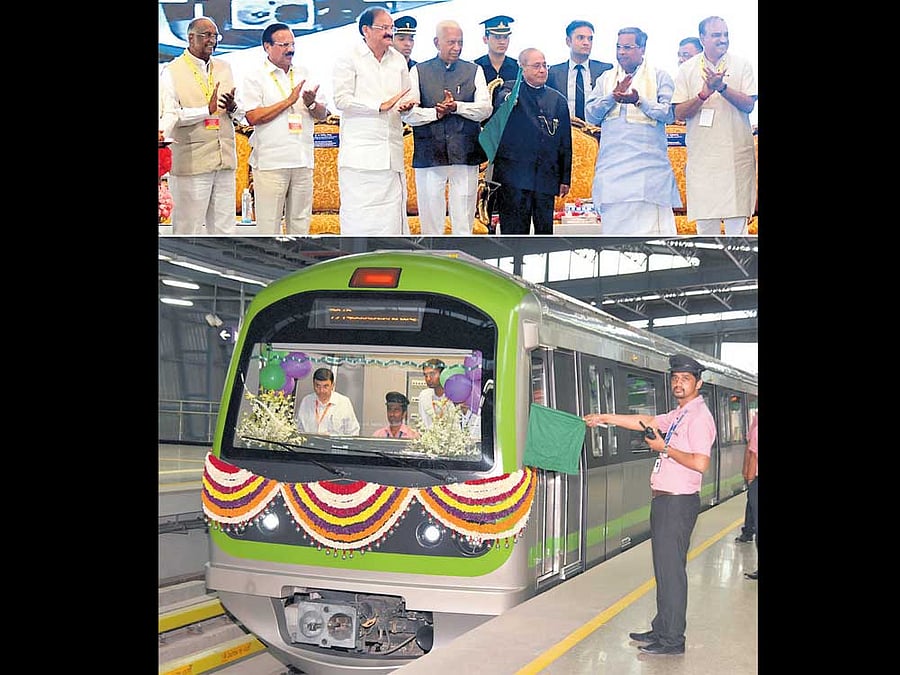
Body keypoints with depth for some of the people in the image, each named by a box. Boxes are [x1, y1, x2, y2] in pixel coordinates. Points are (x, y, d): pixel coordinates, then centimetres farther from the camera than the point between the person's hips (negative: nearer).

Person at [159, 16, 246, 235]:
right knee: (188, 227, -2)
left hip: (224, 160, 6)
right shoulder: (172, 72, -2)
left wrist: (233, 107, -5)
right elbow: (169, 116, -11)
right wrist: (207, 110, -16)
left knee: (225, 227, 9)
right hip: (190, 160, -6)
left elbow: (242, 113, 18)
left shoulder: (224, 68, 16)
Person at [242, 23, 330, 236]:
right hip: (271, 161, -5)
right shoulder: (255, 77, 0)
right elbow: (253, 117, -12)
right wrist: (289, 101, -12)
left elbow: (323, 114, 14)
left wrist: (311, 104, -8)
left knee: (300, 220, 9)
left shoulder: (304, 74, 15)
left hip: (303, 160, 5)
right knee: (269, 221, -2)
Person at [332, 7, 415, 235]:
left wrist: (407, 105, -1)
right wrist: (381, 105, -14)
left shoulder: (399, 60, 16)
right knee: (357, 213, -6)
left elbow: (406, 96, 24)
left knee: (392, 210, 2)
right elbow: (342, 99, -10)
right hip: (360, 151, -5)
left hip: (391, 152, 5)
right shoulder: (348, 58, -1)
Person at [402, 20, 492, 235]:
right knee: (430, 218, 3)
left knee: (464, 221, 2)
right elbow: (408, 114, -2)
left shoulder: (474, 71, 11)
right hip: (428, 156, 0)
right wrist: (435, 112, -15)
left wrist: (457, 106, -15)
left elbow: (485, 109, -1)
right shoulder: (418, 72, 8)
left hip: (464, 155, 1)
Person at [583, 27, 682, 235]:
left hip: (649, 162, -3)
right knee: (614, 223, 1)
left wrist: (640, 101, -14)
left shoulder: (659, 76, 8)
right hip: (613, 163, 3)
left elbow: (670, 113, -4)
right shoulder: (606, 78, 18)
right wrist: (613, 96, -6)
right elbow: (590, 115, 9)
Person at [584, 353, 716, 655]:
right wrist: (605, 418, 20)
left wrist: (665, 448, -13)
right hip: (664, 500, 10)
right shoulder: (678, 415, 15)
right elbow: (647, 422, 21)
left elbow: (700, 463, -23)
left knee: (671, 570, -5)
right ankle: (661, 629, 25)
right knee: (663, 568, 15)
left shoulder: (699, 417, -14)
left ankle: (672, 640, 2)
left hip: (678, 502, -10)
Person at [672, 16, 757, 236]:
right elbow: (679, 113, 1)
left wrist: (722, 87, -17)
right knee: (705, 221, 3)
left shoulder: (742, 65, 6)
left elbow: (748, 105, -3)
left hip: (736, 154, -1)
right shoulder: (687, 69, 7)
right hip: (701, 155, 1)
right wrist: (704, 93, -15)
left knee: (737, 221, -3)